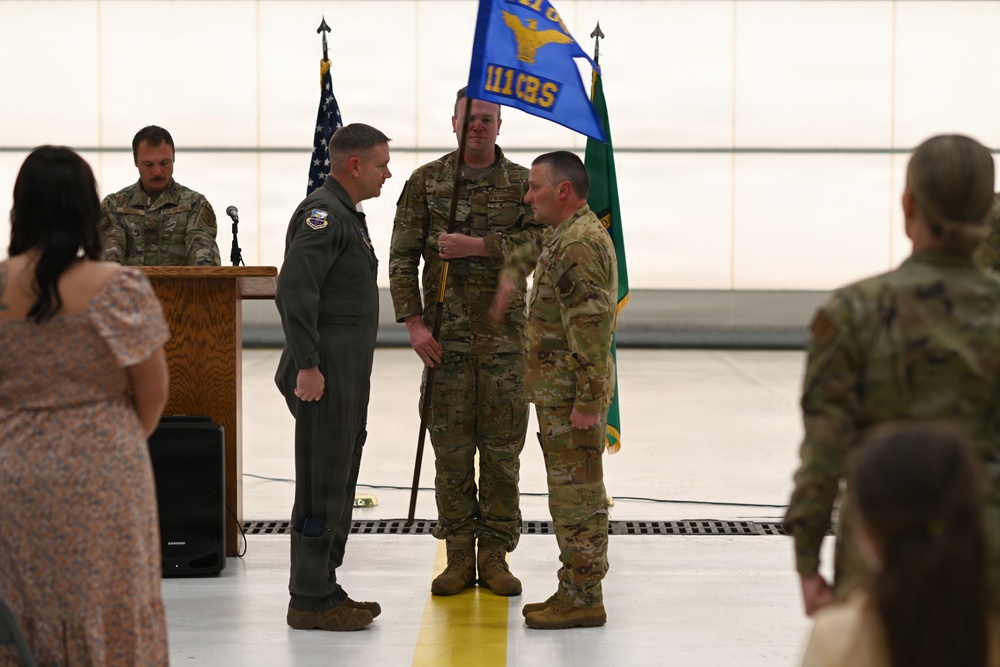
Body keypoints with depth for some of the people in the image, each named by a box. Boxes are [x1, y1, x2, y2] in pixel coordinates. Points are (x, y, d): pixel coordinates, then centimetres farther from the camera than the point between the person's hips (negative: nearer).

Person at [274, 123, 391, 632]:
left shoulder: (345, 215, 18)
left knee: (337, 489, 15)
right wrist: (307, 365, -25)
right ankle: (310, 602, 1)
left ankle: (324, 589, 23)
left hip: (347, 381, 10)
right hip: (325, 380, -10)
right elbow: (294, 291, -24)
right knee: (321, 490, -5)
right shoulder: (322, 214, -15)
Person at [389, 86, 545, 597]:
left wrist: (476, 246, -17)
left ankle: (495, 555, 13)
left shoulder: (522, 183, 7)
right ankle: (459, 557, 12)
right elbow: (402, 256, 1)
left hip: (505, 334, 0)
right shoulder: (426, 182, 5)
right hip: (445, 337, 0)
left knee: (503, 448, 3)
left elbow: (540, 241, -8)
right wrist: (413, 321, -8)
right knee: (451, 447, 3)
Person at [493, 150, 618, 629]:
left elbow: (592, 330, -25)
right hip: (560, 392, 11)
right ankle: (576, 591, 21)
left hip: (572, 395, -11)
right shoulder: (566, 235, 14)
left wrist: (588, 402, -25)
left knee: (576, 495, -6)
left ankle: (584, 599, 0)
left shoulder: (579, 244, -20)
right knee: (574, 494, 14)